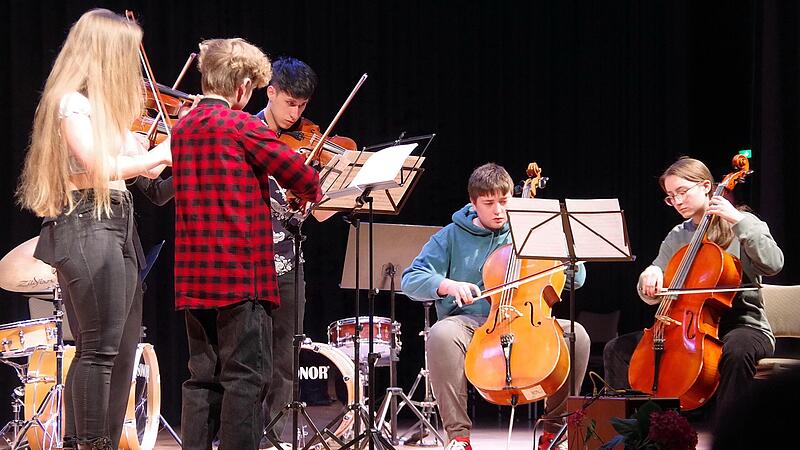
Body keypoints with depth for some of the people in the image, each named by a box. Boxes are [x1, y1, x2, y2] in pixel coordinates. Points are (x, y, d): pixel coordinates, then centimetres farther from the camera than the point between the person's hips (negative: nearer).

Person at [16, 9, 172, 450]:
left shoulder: (103, 105, 18)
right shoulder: (71, 102, -10)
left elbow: (144, 170, 13)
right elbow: (98, 166, -22)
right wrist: (158, 154, -11)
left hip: (114, 227, 10)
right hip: (86, 228, -10)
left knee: (120, 349, 11)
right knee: (101, 349, -10)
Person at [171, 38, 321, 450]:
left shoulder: (183, 128, 14)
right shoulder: (240, 125, -9)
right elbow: (299, 175, -7)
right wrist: (313, 193, 14)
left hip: (193, 275, 7)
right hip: (240, 272, -7)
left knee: (204, 377, 9)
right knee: (245, 377, -6)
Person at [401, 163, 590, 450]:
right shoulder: (451, 237, 9)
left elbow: (576, 277, 10)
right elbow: (411, 280, 1)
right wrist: (448, 285, -18)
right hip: (470, 323, -2)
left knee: (577, 335, -25)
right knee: (441, 334, -38)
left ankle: (555, 424, -9)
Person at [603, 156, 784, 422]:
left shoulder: (742, 226, 1)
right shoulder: (677, 238, 14)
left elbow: (773, 264, -18)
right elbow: (650, 297, 15)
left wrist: (738, 220, -19)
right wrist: (650, 276, -9)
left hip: (743, 325, -6)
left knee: (736, 350, -42)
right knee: (617, 350, -6)